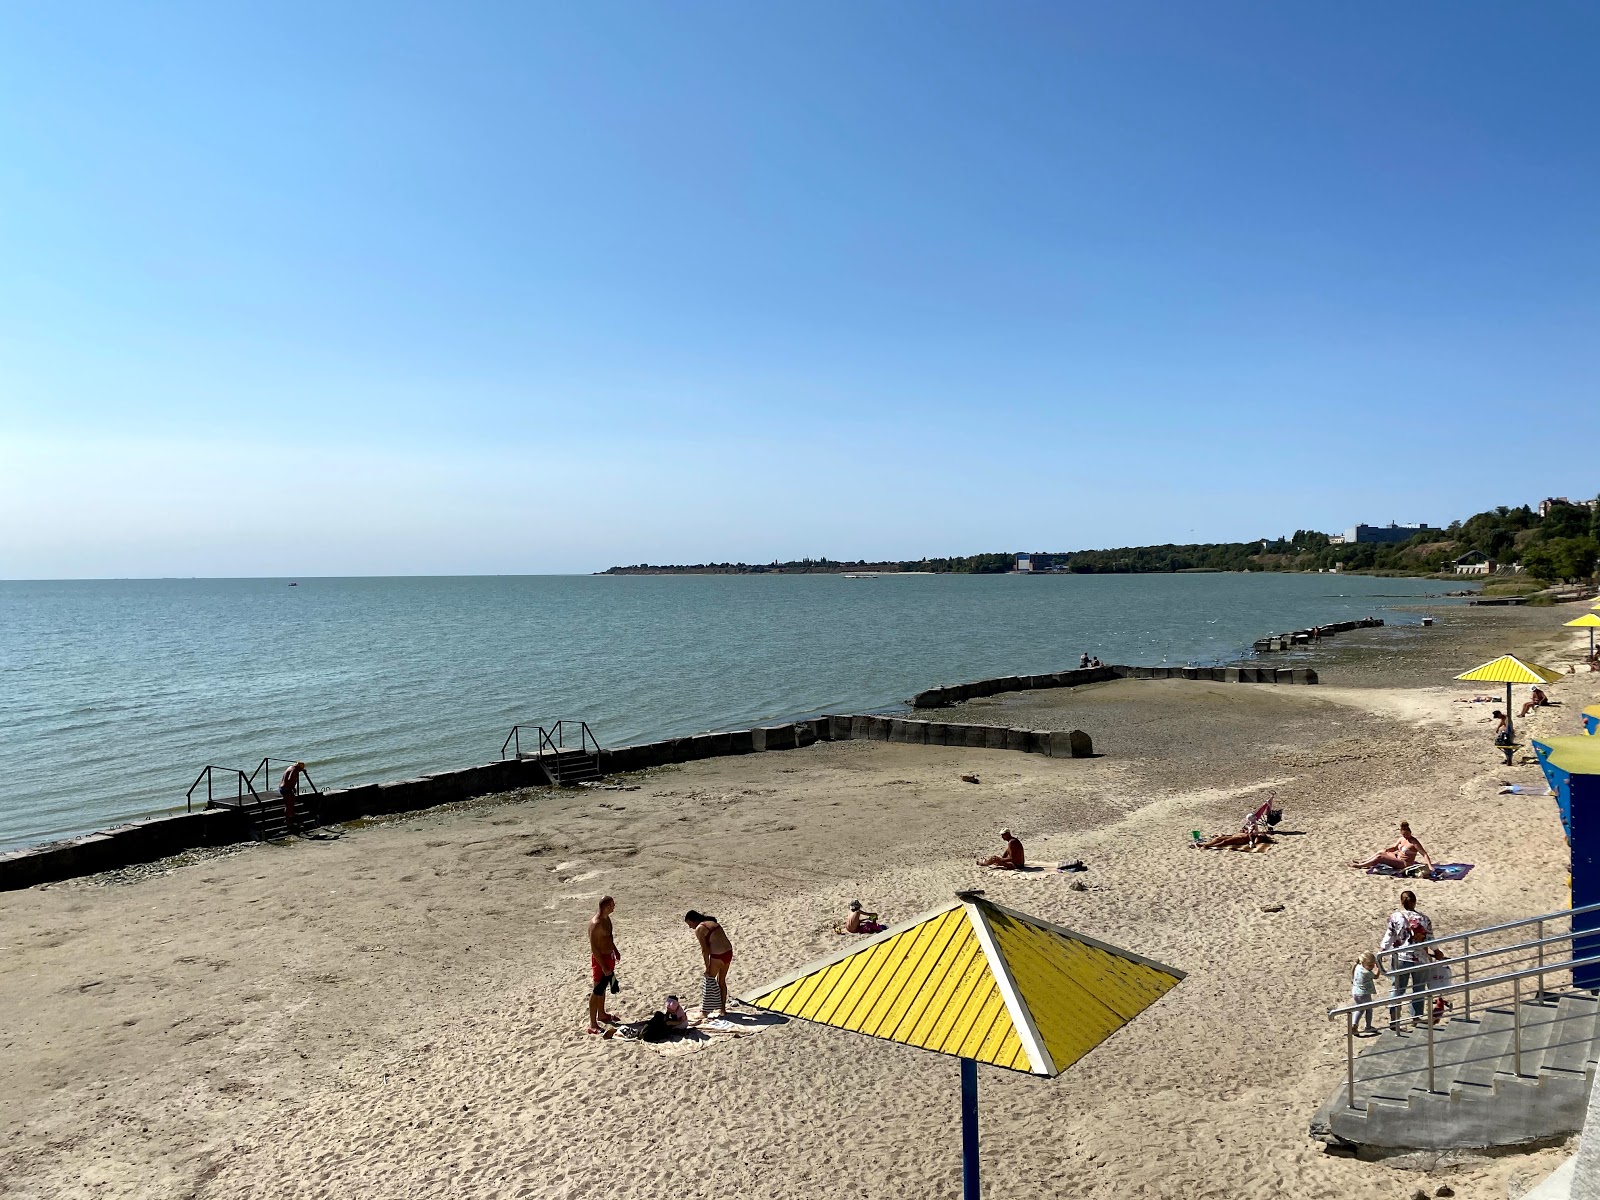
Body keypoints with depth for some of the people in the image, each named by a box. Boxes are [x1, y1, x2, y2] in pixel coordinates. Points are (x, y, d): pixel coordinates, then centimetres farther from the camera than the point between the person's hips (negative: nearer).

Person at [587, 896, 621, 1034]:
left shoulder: (606, 918, 2)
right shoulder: (596, 923, -28)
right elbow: (593, 947, -26)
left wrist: (615, 950, 25)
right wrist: (603, 967, -26)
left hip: (609, 956, 9)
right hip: (600, 959, -9)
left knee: (603, 987, 23)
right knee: (597, 991, -4)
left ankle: (601, 1014, 40)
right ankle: (592, 1025, 2)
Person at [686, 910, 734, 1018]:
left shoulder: (699, 929, -6)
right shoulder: (713, 922, 17)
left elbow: (705, 949, -9)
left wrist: (707, 966, -5)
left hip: (717, 956, -7)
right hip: (729, 952, 8)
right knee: (722, 981, 21)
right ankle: (723, 1009, 30)